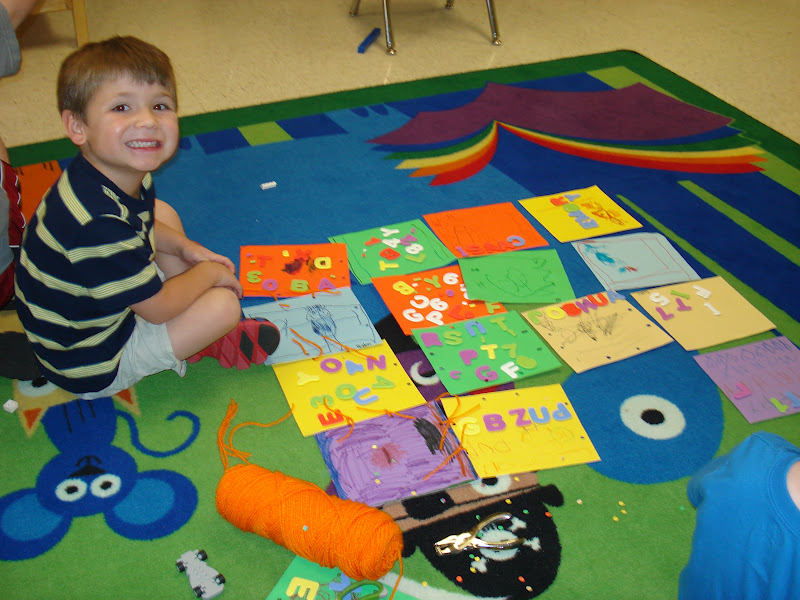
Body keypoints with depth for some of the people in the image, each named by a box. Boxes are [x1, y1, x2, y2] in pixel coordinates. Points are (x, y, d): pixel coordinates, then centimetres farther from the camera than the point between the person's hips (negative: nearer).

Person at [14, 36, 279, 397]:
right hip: (92, 369, -9)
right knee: (223, 305, -18)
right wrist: (210, 273, -11)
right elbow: (157, 309, -27)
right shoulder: (97, 224, -40)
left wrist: (184, 248, 0)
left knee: (163, 212, 16)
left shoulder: (121, 173, -12)